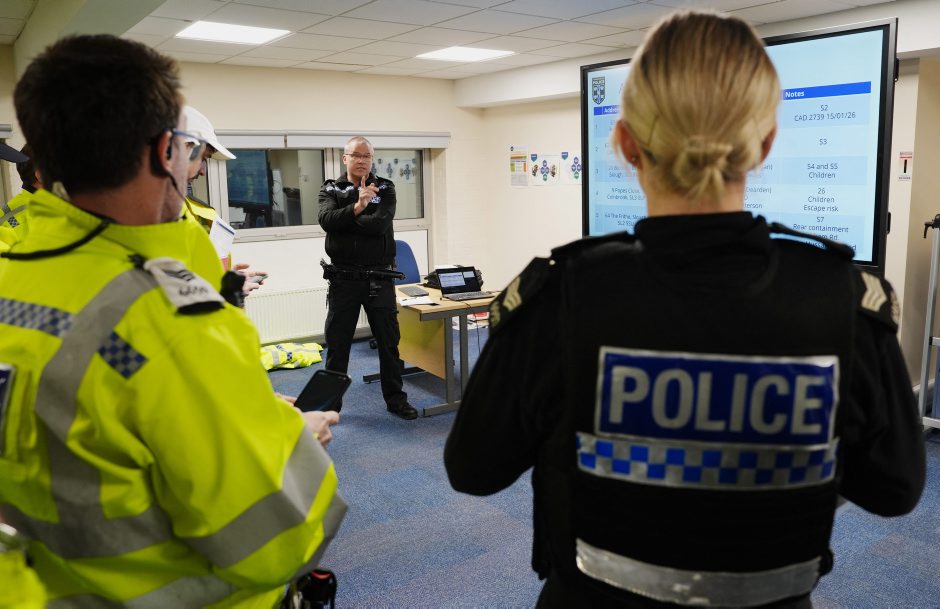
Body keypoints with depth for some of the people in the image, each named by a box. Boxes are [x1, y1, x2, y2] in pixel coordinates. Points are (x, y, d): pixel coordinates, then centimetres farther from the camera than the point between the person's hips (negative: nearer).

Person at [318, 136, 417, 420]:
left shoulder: (385, 188, 3)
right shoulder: (331, 190, 5)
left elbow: (381, 223, -16)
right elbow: (326, 220, -17)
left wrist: (344, 222, -11)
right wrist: (356, 208, -31)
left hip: (379, 278, 0)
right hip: (343, 278, 0)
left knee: (389, 341, 8)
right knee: (337, 343, 8)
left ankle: (395, 398, 22)